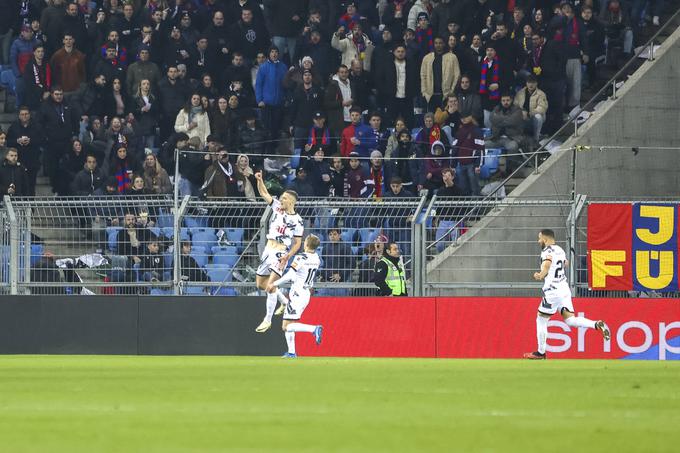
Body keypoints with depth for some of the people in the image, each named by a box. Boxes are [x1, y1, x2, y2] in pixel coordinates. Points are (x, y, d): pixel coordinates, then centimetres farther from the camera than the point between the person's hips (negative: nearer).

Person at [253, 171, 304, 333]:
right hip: (268, 251, 7)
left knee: (271, 286, -19)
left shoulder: (297, 221, -9)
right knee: (260, 284, 14)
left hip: (281, 254, -7)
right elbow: (264, 193, 4)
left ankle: (268, 320, -14)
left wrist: (287, 256, -21)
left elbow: (297, 243, -7)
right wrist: (260, 180, -13)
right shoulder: (277, 207, 5)